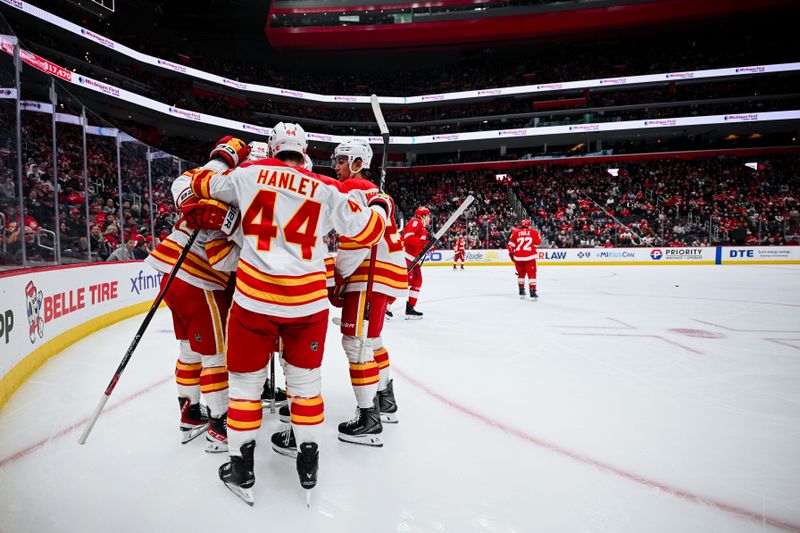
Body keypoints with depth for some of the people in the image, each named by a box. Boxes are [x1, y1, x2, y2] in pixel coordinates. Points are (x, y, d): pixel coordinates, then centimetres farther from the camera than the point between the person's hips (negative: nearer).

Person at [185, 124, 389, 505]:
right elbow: (365, 230, 6)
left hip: (254, 295, 0)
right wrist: (381, 207, 27)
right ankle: (308, 463, 28)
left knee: (245, 379, 15)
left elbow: (203, 184, 17)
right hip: (308, 299, 1)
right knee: (305, 378, 16)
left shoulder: (250, 172, 3)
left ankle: (242, 469, 25)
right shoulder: (326, 189, 2)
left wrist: (225, 154, 33)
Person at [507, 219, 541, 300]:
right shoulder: (533, 232, 3)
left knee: (521, 274, 19)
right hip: (530, 257, -2)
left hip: (518, 257, 2)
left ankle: (521, 292, 22)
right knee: (532, 274, 4)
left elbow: (510, 244, 3)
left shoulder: (515, 232, 5)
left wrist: (511, 253, 15)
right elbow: (538, 242, 13)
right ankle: (533, 292, -4)